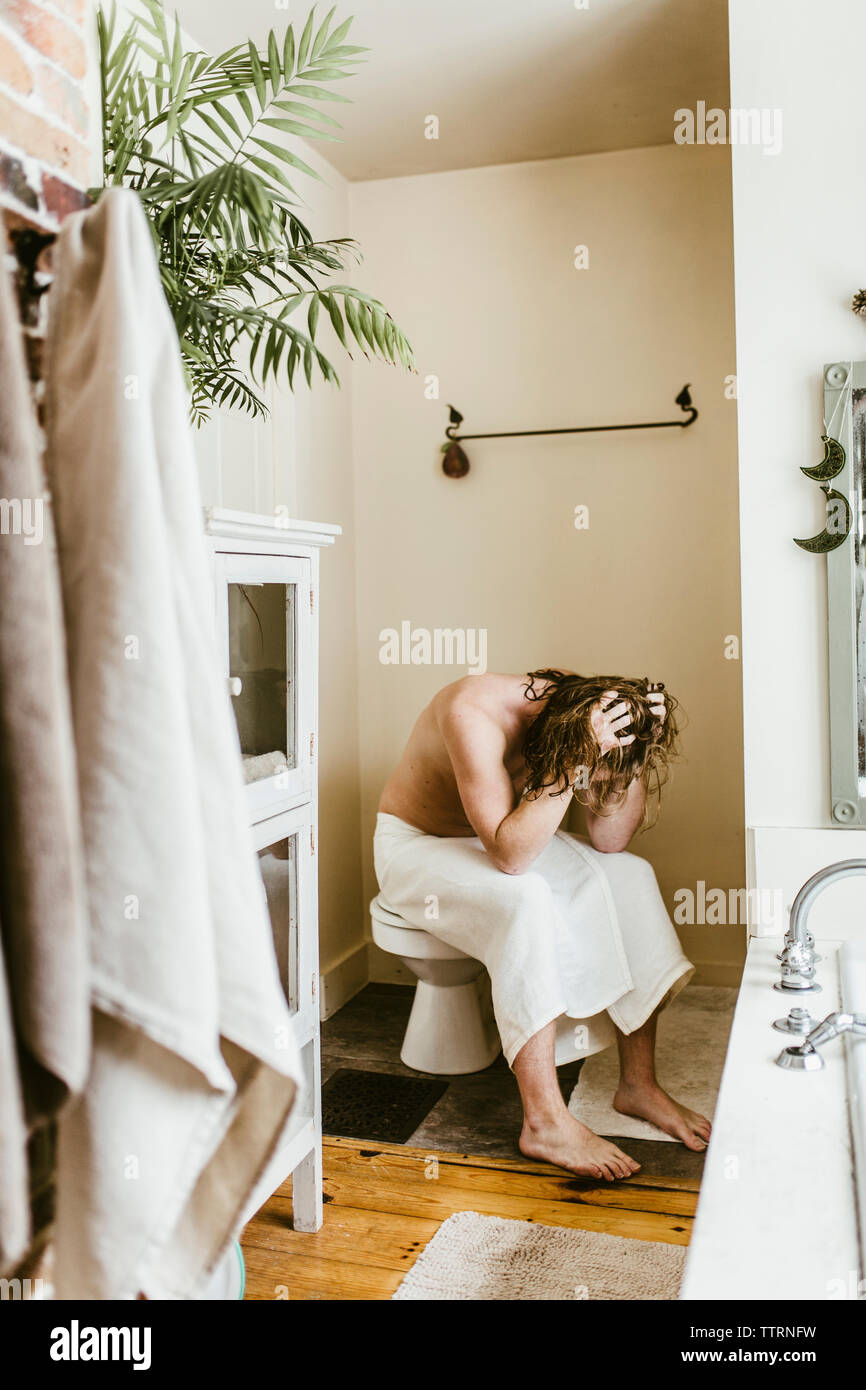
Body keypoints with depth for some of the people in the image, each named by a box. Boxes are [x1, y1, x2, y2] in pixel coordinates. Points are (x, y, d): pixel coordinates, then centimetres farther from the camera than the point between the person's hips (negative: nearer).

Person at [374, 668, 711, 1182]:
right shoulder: (474, 714, -36)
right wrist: (576, 761, -45)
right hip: (416, 844, -6)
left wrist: (637, 753, -27)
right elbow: (510, 855, -40)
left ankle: (639, 1083, -6)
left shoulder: (578, 707, -16)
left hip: (498, 835, 6)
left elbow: (610, 841, -14)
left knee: (630, 876, -13)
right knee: (526, 901, -34)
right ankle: (545, 1122, -25)